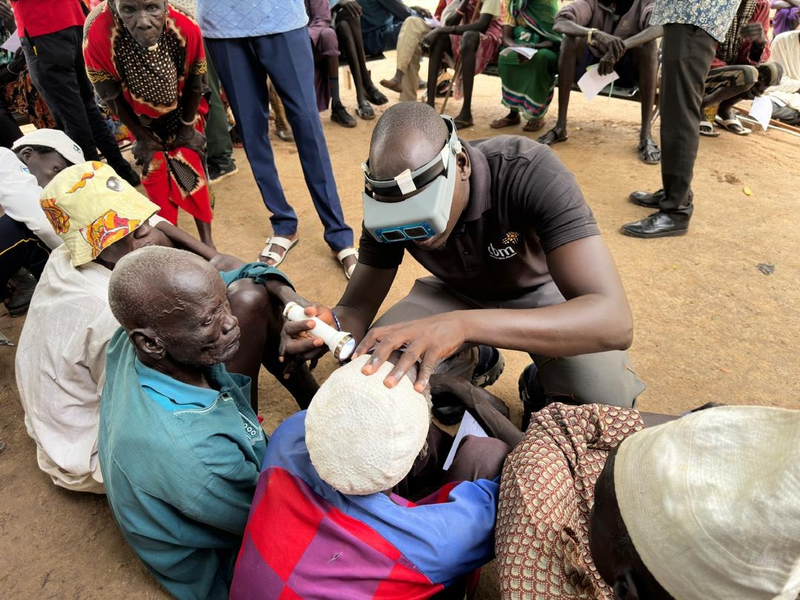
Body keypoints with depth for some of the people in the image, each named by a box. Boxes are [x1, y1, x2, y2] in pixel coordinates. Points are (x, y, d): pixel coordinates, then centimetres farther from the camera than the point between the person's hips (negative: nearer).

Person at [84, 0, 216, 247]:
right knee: (154, 173, 1)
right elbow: (111, 97, -20)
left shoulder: (187, 30, -34)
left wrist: (188, 128, -5)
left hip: (182, 111, 0)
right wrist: (142, 137, -9)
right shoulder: (98, 36, -37)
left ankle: (206, 239, 7)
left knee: (190, 167, -4)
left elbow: (194, 85, -15)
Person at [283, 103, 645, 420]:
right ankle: (469, 360, 12)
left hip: (540, 291, -2)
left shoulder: (530, 173, -37)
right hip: (456, 292, 3)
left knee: (607, 400, -29)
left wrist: (464, 324, -60)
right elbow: (357, 308, -15)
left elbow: (614, 321, -46)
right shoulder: (389, 205, -24)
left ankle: (540, 384, 7)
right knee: (371, 375, -18)